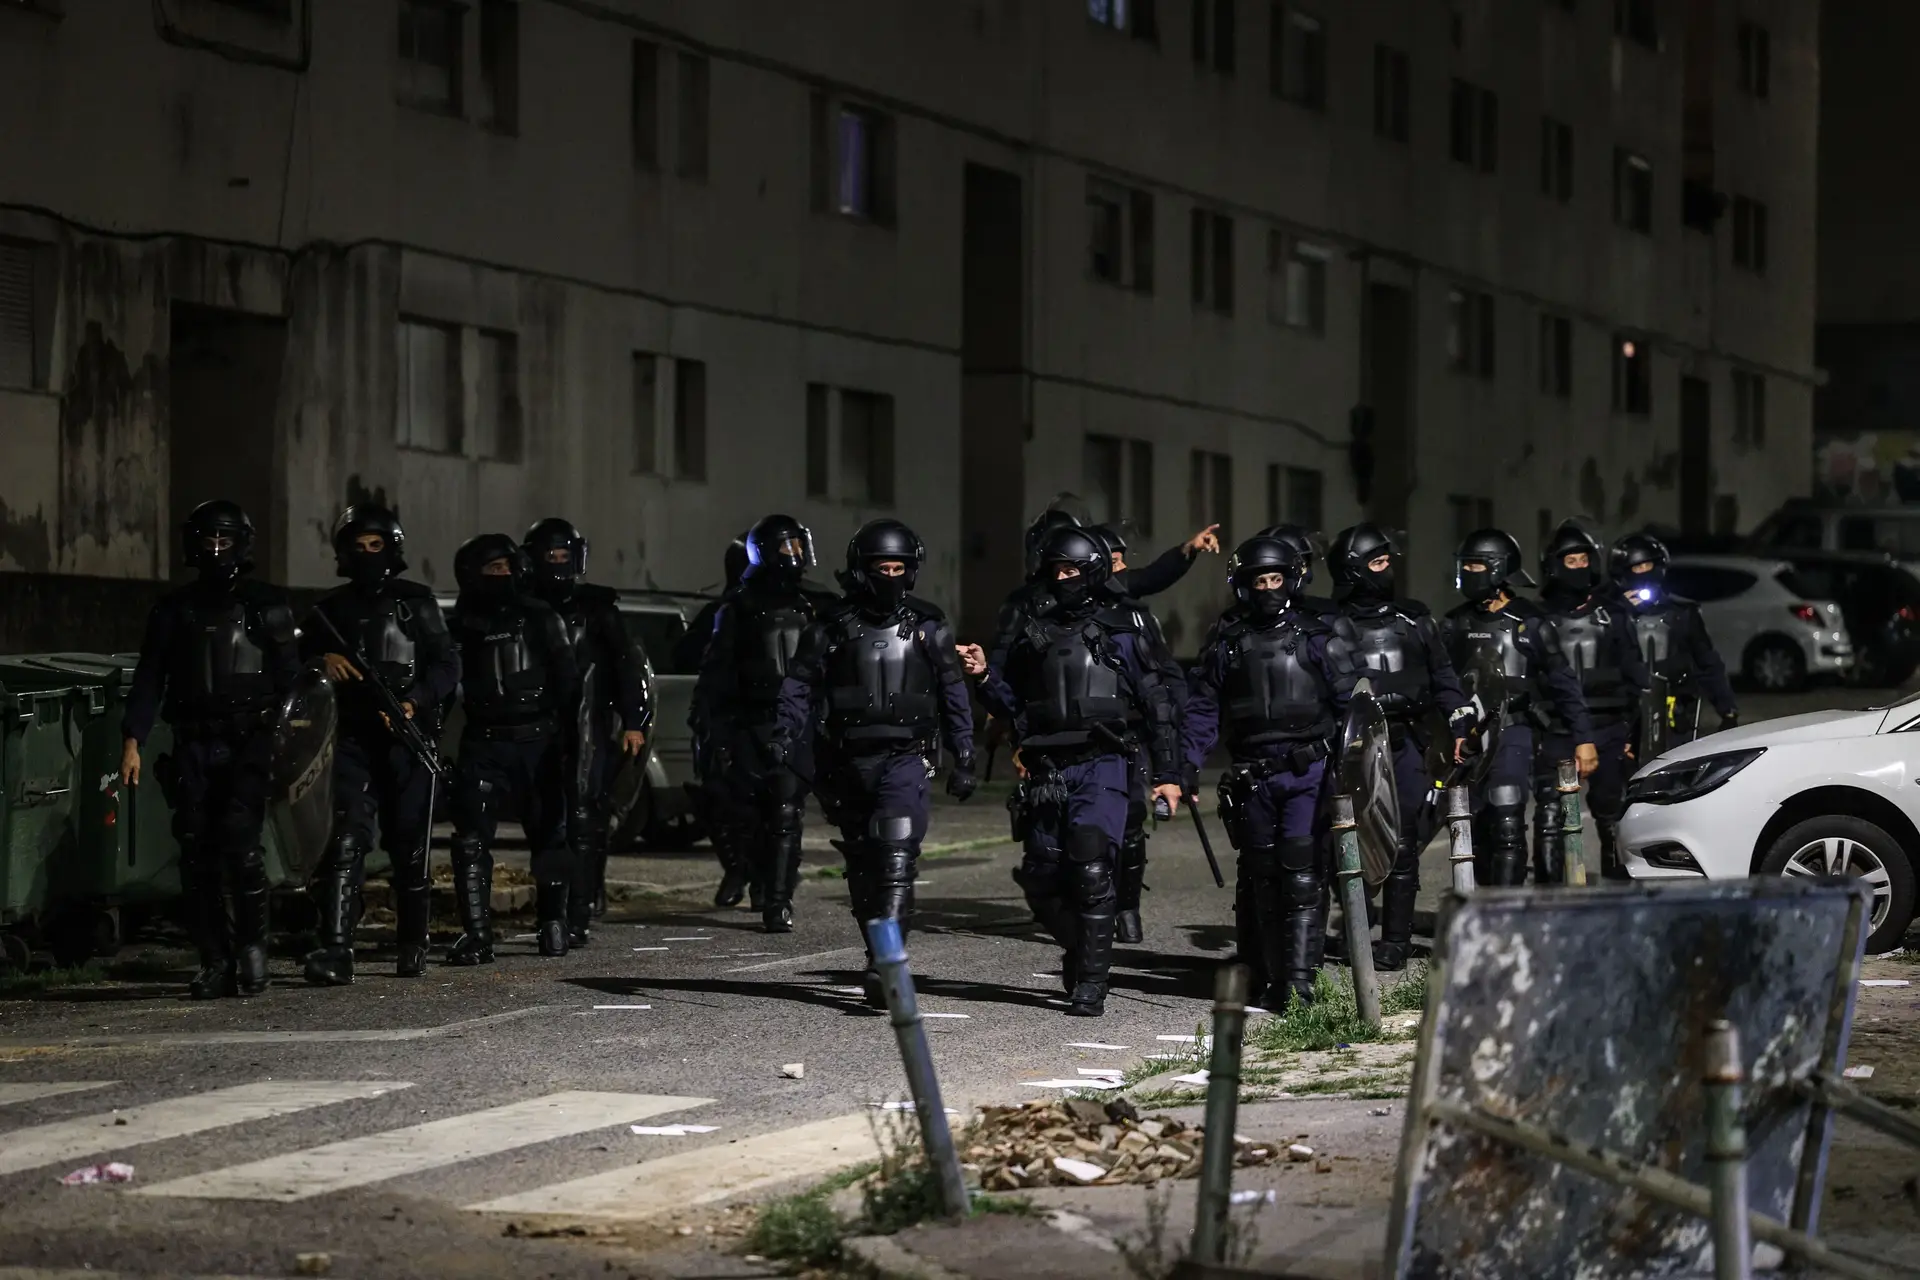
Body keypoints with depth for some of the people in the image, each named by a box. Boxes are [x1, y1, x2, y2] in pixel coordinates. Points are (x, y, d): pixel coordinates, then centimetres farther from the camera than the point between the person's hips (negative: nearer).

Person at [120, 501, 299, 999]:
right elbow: (149, 678, 9)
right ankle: (215, 960, 6)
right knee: (197, 854, 0)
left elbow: (289, 676, 7)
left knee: (239, 841, -17)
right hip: (193, 746, 3)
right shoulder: (175, 609, 13)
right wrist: (132, 740, -2)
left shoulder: (267, 605, 8)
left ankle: (252, 944, 0)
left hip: (248, 744, -3)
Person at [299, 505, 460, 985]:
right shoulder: (329, 611, 13)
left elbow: (447, 665, 0)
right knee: (345, 842, -13)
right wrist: (322, 662, -8)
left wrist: (414, 703, -17)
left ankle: (412, 946, 20)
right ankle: (335, 951, -21)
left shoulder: (417, 604, 7)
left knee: (409, 847, 5)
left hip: (409, 740, -1)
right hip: (355, 741, 1)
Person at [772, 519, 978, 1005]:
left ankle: (882, 965, -27)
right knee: (861, 861, 10)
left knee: (897, 856, -19)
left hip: (905, 757, -2)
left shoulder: (927, 628, 7)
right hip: (849, 760, 2)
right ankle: (881, 955, 24)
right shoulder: (832, 628, 6)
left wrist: (964, 759, 13)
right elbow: (800, 689, 4)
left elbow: (954, 696, 14)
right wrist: (784, 739, -11)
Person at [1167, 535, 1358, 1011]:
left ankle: (1299, 983, -11)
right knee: (1259, 878, 8)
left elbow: (1349, 700, 5)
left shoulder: (1315, 636, 4)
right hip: (1252, 776, 3)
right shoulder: (1226, 643, 10)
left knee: (1301, 875, -11)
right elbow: (1201, 711, 10)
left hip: (1308, 772, -3)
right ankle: (1264, 980, 16)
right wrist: (1183, 771, 2)